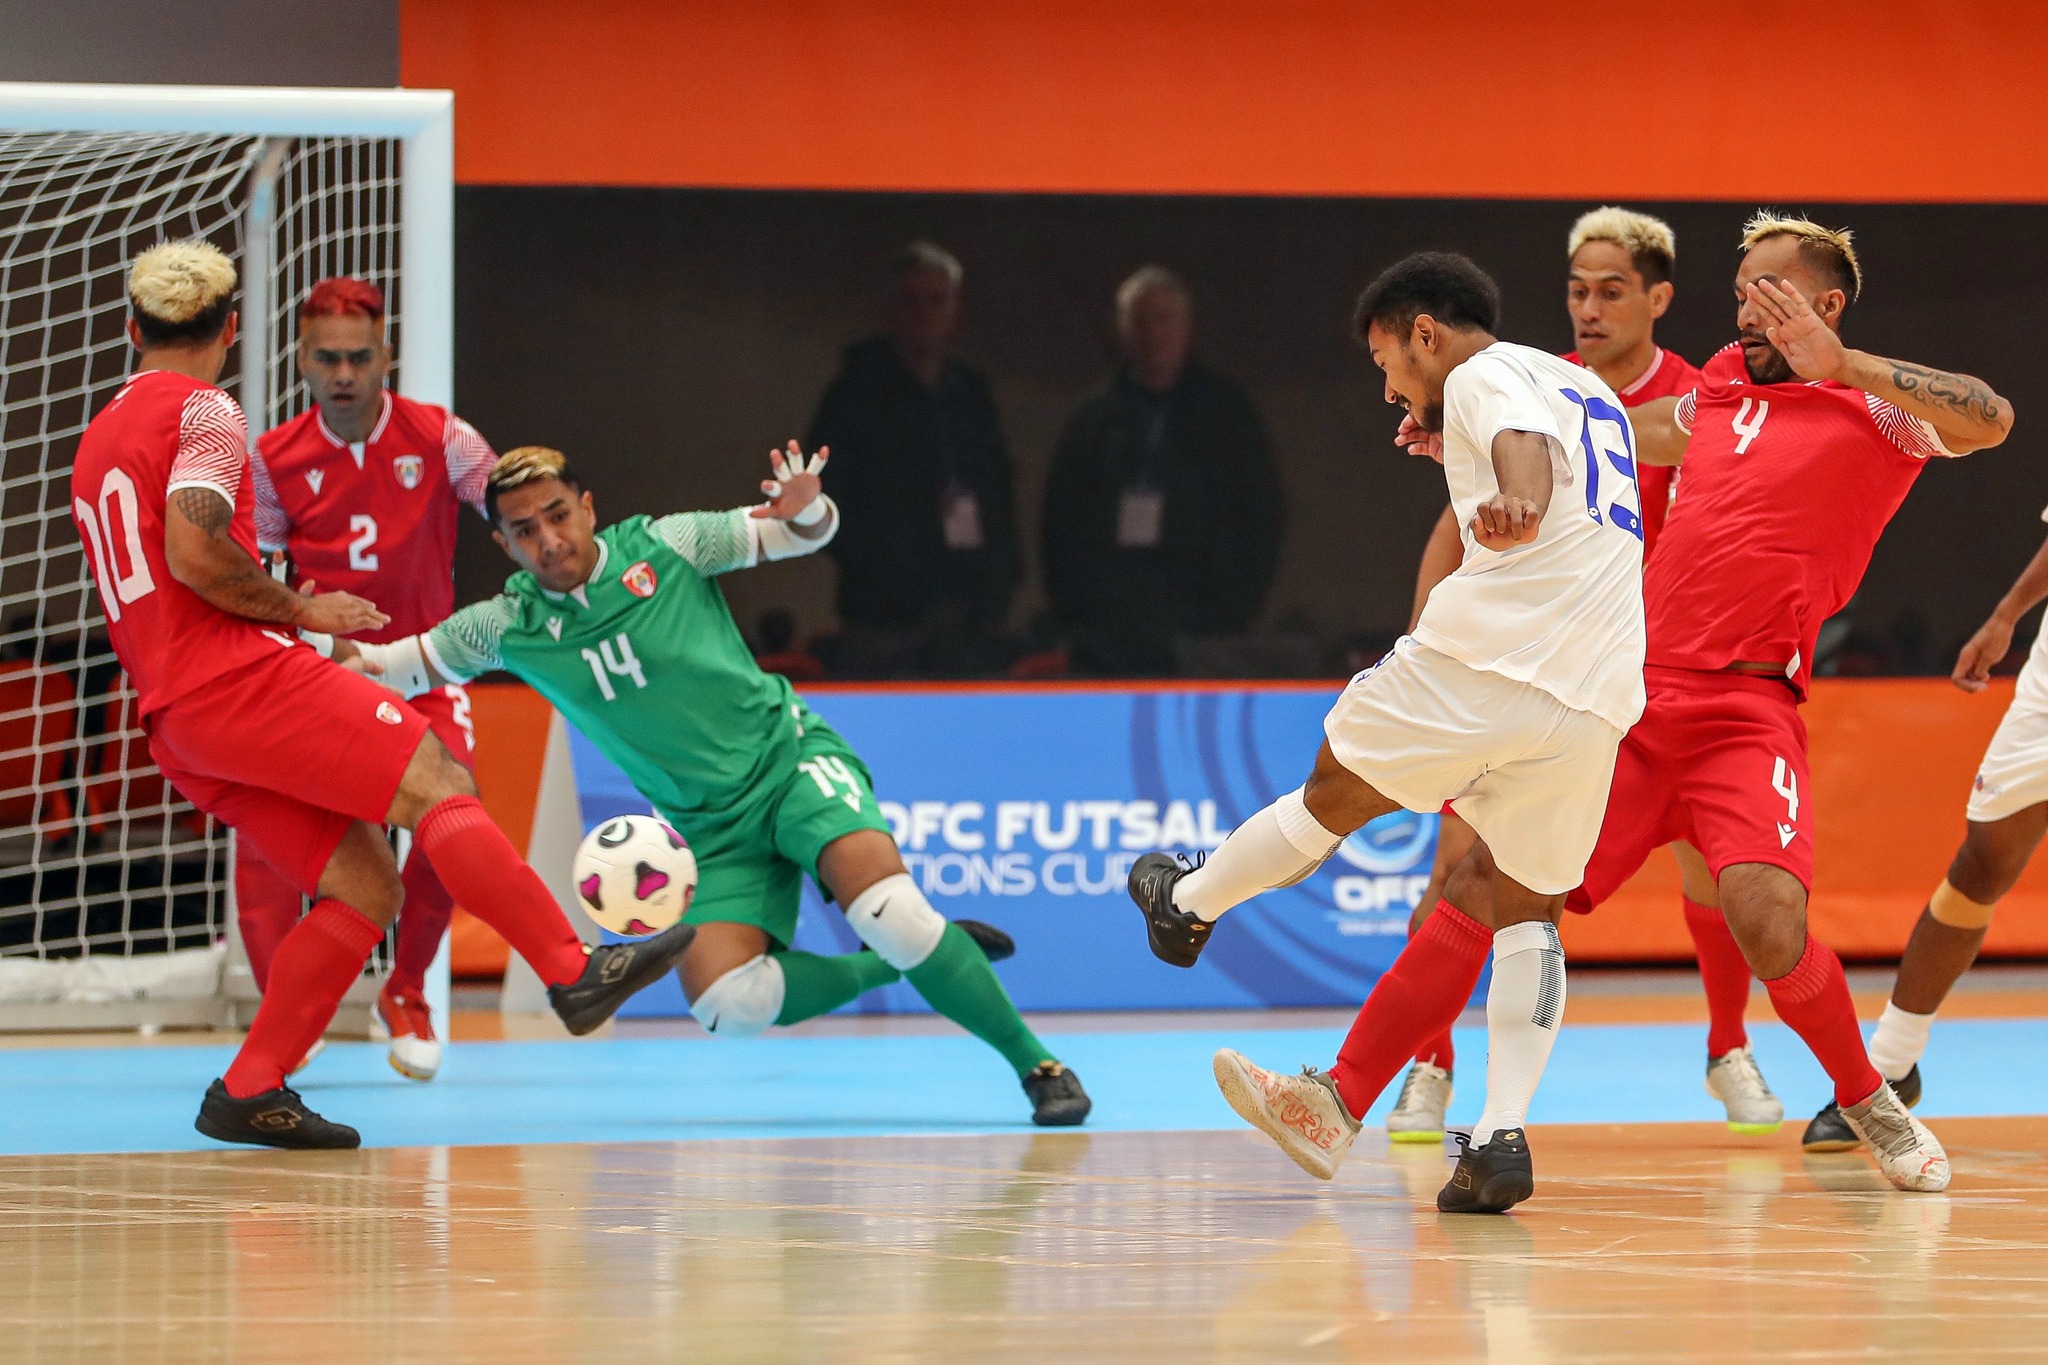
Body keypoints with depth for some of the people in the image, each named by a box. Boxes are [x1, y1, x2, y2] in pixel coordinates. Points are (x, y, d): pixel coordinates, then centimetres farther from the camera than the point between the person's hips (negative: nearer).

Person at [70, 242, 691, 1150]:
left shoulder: (97, 440, 25)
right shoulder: (204, 412, -2)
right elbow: (193, 554, -17)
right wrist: (300, 611, -5)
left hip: (173, 718, 9)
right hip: (241, 676, -9)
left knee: (366, 886, 4)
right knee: (438, 786, -11)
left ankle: (249, 1092, -3)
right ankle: (574, 972, -19)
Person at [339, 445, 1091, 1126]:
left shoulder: (663, 547, -5)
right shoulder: (507, 627, 0)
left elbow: (808, 534, 4)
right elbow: (386, 666, 7)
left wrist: (805, 506, -20)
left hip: (790, 761, -3)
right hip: (712, 831, 3)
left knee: (888, 913, -30)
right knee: (728, 1006, -21)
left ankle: (1036, 1064, -15)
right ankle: (897, 964, 2)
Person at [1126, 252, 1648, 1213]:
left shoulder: (1484, 374, 3)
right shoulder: (1592, 392, 28)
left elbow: (1524, 443, -22)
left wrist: (1517, 505, -44)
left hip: (1484, 656, -7)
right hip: (1593, 697, 7)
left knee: (1332, 795, 18)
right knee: (1522, 908, 12)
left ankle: (1188, 906, 41)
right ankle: (1502, 1136, -4)